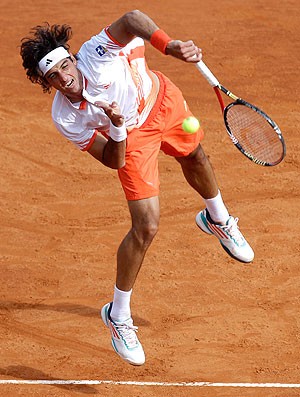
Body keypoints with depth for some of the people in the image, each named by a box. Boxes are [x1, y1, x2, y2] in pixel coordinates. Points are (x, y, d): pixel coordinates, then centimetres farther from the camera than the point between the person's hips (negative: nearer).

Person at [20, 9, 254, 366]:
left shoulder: (94, 55, -37)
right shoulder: (66, 119, -30)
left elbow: (132, 19, -51)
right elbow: (114, 162, -24)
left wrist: (169, 46, -65)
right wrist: (116, 128, -43)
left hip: (163, 99, 2)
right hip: (130, 137, -2)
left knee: (194, 156, 31)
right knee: (146, 227, -12)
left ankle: (216, 219, 68)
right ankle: (118, 316, 9)